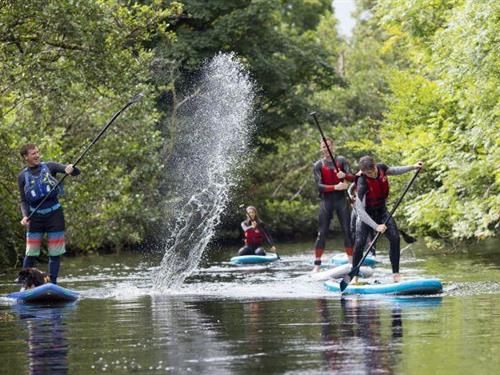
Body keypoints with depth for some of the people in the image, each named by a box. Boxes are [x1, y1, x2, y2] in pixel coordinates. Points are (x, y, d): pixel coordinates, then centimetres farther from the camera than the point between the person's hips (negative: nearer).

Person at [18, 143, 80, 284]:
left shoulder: (49, 167, 1)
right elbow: (24, 201, 7)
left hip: (54, 214, 0)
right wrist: (25, 216, -11)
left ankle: (52, 284, 9)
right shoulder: (22, 176, 3)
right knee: (31, 253, -1)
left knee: (55, 253, 1)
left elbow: (76, 172, -3)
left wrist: (71, 169, -27)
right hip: (35, 217, 0)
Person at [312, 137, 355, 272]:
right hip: (326, 200, -2)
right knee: (322, 233, -4)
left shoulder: (341, 160, 5)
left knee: (347, 230, 0)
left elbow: (352, 177, -3)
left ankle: (352, 263, 6)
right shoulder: (318, 165, 0)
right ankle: (317, 265, -3)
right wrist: (336, 187, -22)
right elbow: (319, 186, -9)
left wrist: (344, 175, -25)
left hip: (341, 199, 2)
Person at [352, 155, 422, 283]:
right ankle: (355, 276, -7)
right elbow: (360, 209, -35)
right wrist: (376, 226, -40)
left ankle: (396, 274, -4)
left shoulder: (381, 168, -15)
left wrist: (413, 167, 1)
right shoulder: (363, 183, -33)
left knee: (395, 238, -10)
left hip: (381, 210, 5)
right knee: (360, 242, -19)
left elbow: (394, 171, 11)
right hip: (366, 214, -5)